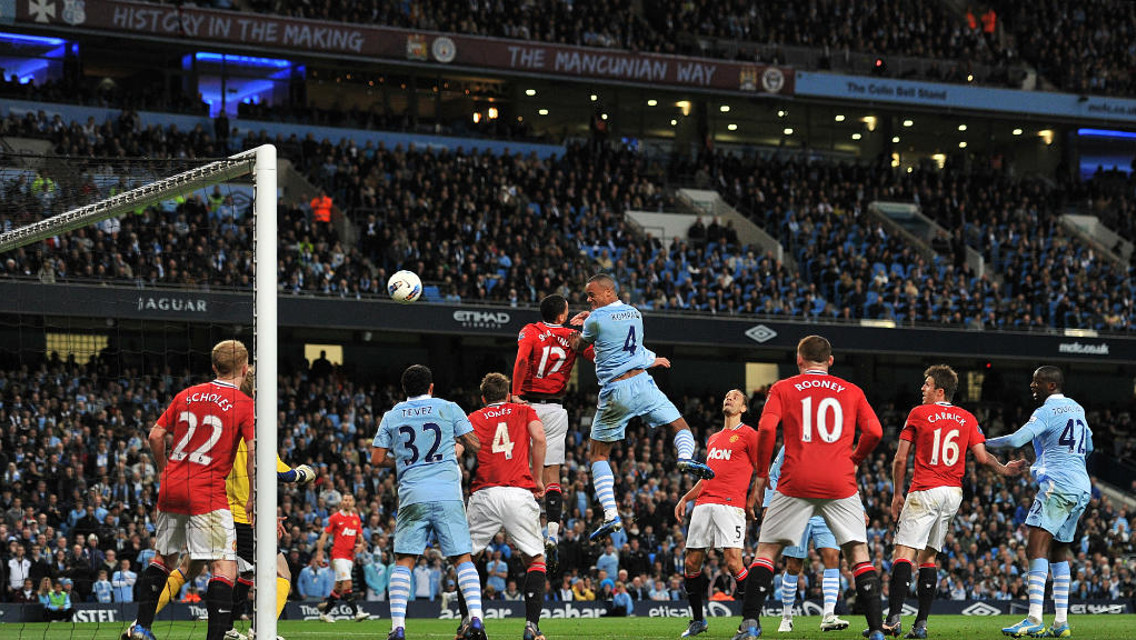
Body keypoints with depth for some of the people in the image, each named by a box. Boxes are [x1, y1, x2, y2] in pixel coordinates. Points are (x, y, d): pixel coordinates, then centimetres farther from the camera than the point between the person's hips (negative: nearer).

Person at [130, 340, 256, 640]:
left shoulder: (187, 395, 11)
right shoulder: (245, 404, -4)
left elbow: (155, 436, 13)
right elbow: (254, 451, -14)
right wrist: (253, 497, -4)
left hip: (171, 489, 6)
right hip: (208, 492, -6)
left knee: (163, 558, 22)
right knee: (225, 567, -7)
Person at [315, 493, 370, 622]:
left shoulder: (356, 518, 13)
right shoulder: (335, 517, -3)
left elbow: (359, 535, 21)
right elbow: (324, 535, -1)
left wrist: (361, 544, -1)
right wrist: (319, 553, -6)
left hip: (350, 556, 6)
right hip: (338, 555, -6)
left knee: (339, 587, 9)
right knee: (347, 583, -17)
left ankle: (324, 612, 21)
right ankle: (356, 612, -19)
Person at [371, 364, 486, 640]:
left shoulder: (392, 416, 11)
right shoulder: (448, 409, 7)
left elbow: (377, 459, 10)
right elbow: (475, 446, 6)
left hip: (413, 496, 0)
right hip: (448, 495, 0)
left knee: (403, 561, 4)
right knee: (462, 558, 4)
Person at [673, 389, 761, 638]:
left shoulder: (748, 434, 4)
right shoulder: (713, 439, 25)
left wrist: (751, 503, -8)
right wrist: (685, 498, 23)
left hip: (730, 505, -7)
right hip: (704, 504, 7)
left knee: (733, 562, -18)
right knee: (692, 562, 3)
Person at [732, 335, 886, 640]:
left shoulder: (782, 389, 8)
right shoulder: (852, 392, 13)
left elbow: (766, 429, -5)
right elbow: (874, 432, 4)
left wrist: (763, 472, 7)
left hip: (796, 482, -1)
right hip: (840, 483, 1)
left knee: (767, 550, 8)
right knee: (858, 553, 8)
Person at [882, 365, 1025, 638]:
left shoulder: (918, 414, 0)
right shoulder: (967, 418, 11)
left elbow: (900, 459, 0)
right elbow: (982, 456, 3)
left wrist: (897, 494, 9)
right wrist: (1003, 469, 19)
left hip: (925, 491, -5)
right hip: (953, 493, 5)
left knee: (904, 552, -11)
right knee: (927, 556, 12)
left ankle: (893, 618, -25)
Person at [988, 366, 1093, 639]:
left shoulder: (1047, 412, -7)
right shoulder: (1077, 409, 20)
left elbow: (1016, 440, -18)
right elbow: (1088, 447, 33)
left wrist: (983, 442, -6)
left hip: (1058, 485, -9)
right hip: (1082, 488, 9)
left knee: (1036, 547, -16)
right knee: (1058, 552, 15)